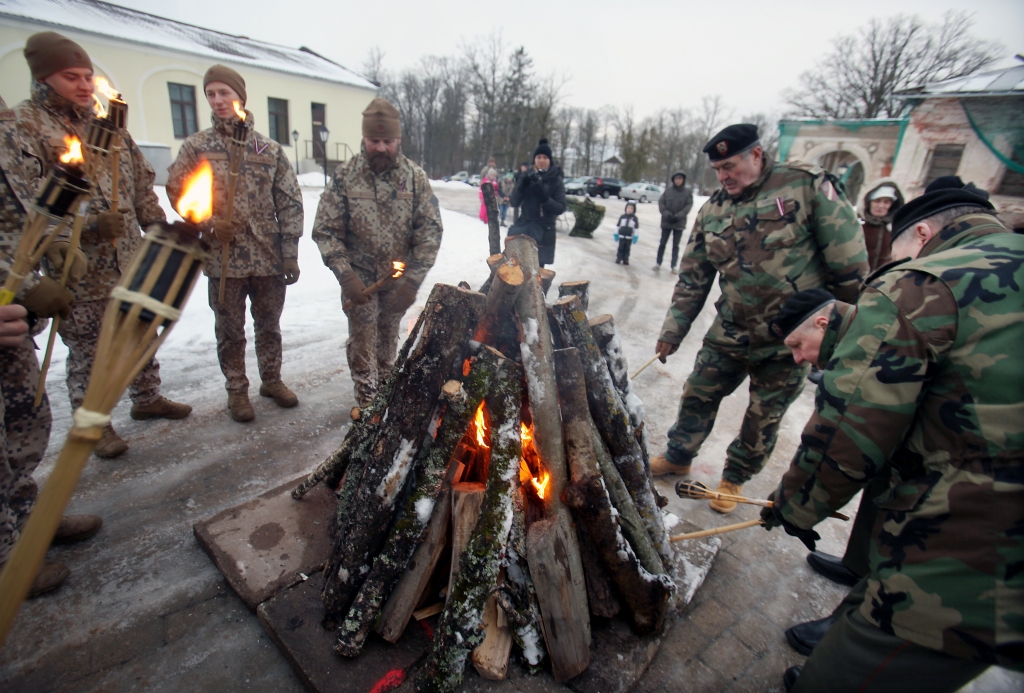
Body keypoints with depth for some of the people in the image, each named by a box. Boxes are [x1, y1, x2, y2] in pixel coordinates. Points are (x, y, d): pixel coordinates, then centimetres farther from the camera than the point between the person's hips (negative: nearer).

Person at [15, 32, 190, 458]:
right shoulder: (23, 125, -6)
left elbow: (141, 180, 17)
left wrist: (157, 226, 9)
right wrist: (87, 226, -25)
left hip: (131, 258, 6)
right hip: (82, 267, -5)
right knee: (88, 347, 4)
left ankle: (146, 398, 33)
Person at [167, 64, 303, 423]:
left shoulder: (270, 150, 5)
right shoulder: (196, 146, 4)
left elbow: (290, 203, 3)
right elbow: (176, 190, 6)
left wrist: (290, 254, -3)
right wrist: (208, 223, -11)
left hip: (269, 258, 1)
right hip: (223, 258, -1)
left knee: (269, 325, 14)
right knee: (230, 331, 9)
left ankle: (271, 379, 32)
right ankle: (236, 390, 25)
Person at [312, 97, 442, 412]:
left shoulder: (415, 177, -6)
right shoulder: (344, 176, -7)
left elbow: (430, 230, -8)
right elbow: (325, 230, -7)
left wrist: (413, 280, -16)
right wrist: (345, 275, -19)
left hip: (397, 278, 1)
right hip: (359, 277, -1)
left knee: (389, 337, 14)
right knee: (362, 339, -1)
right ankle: (367, 404, 15)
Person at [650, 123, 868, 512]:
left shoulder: (807, 186, -11)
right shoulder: (713, 211, 2)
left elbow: (849, 262, -9)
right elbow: (692, 278, 6)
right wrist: (673, 330, 5)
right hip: (730, 333, 4)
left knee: (763, 419, 11)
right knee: (697, 396, 13)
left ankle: (735, 478, 35)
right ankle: (678, 456, 37)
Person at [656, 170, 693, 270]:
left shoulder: (688, 191, -4)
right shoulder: (668, 190, -3)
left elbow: (689, 205, -6)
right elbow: (661, 202, -3)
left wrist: (678, 216, -17)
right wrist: (666, 214, -16)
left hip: (679, 223, -1)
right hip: (666, 222, 1)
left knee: (676, 245, 7)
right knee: (662, 243, 9)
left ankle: (673, 266, 14)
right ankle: (658, 263, 20)